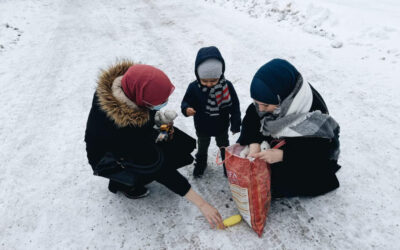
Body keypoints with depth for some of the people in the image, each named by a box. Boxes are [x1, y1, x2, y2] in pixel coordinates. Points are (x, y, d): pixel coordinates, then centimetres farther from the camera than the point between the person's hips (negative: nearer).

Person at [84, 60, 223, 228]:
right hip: (108, 161, -6)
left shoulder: (121, 80, -26)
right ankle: (121, 183, 2)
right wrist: (201, 203, -29)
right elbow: (161, 170, -35)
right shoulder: (130, 130, -43)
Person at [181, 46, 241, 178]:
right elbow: (186, 102, -12)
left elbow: (234, 106, -14)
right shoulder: (193, 87, -25)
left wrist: (236, 125, -10)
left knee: (224, 147, 27)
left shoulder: (227, 86, -24)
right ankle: (200, 163, 55)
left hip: (221, 127, 0)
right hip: (202, 128, 1)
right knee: (202, 147, 28)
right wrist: (187, 109, -37)